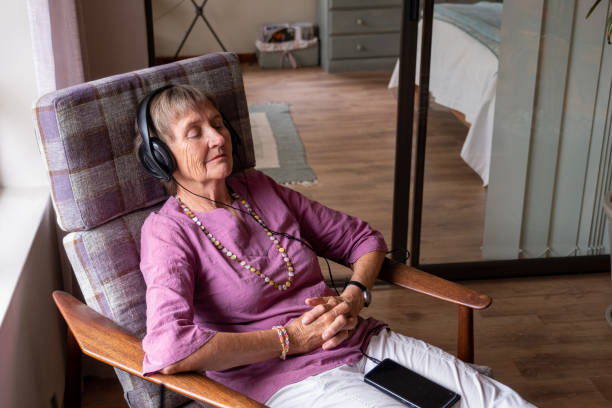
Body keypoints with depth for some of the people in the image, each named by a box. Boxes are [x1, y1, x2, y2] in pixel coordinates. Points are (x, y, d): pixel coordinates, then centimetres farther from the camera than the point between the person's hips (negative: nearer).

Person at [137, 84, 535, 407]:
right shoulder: (167, 231, -5)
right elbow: (168, 349, -23)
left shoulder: (259, 189, 12)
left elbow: (364, 238, 19)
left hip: (366, 341, 6)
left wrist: (353, 298, -3)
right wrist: (291, 339, -15)